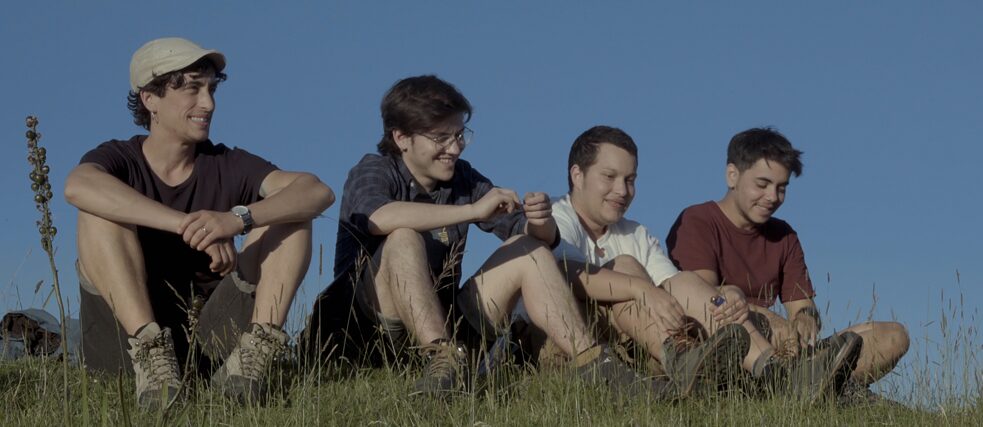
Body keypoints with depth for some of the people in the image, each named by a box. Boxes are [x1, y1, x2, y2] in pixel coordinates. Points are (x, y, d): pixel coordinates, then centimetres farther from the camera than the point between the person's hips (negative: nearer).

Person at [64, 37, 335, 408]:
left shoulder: (227, 166, 5)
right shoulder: (119, 160, -1)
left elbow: (318, 192, -14)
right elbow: (78, 186, -28)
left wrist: (239, 219, -34)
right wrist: (189, 226, -39)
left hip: (208, 334, 2)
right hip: (125, 337, -2)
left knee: (291, 211, -8)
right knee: (101, 211, -21)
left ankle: (256, 350, -28)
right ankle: (150, 355, -35)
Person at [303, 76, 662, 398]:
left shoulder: (463, 179, 10)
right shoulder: (374, 172, -5)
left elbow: (542, 237, 7)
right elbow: (379, 218, -31)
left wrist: (541, 222, -18)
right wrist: (473, 211, -35)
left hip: (442, 326, 6)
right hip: (367, 328, -6)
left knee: (527, 249, -3)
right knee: (404, 239, -29)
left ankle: (593, 362, -17)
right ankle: (444, 360, -47)